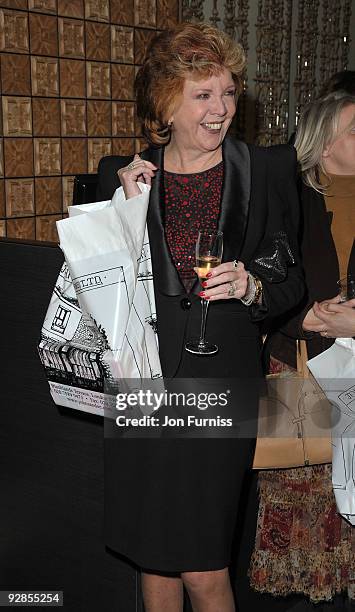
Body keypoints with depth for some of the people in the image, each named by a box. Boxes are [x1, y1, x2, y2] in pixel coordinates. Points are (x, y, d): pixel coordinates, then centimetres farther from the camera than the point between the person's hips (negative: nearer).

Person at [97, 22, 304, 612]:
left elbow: (292, 281, 6)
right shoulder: (123, 175, 4)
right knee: (154, 555, 16)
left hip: (221, 382, -2)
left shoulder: (268, 171, 2)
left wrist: (251, 287, -15)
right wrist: (127, 206, -8)